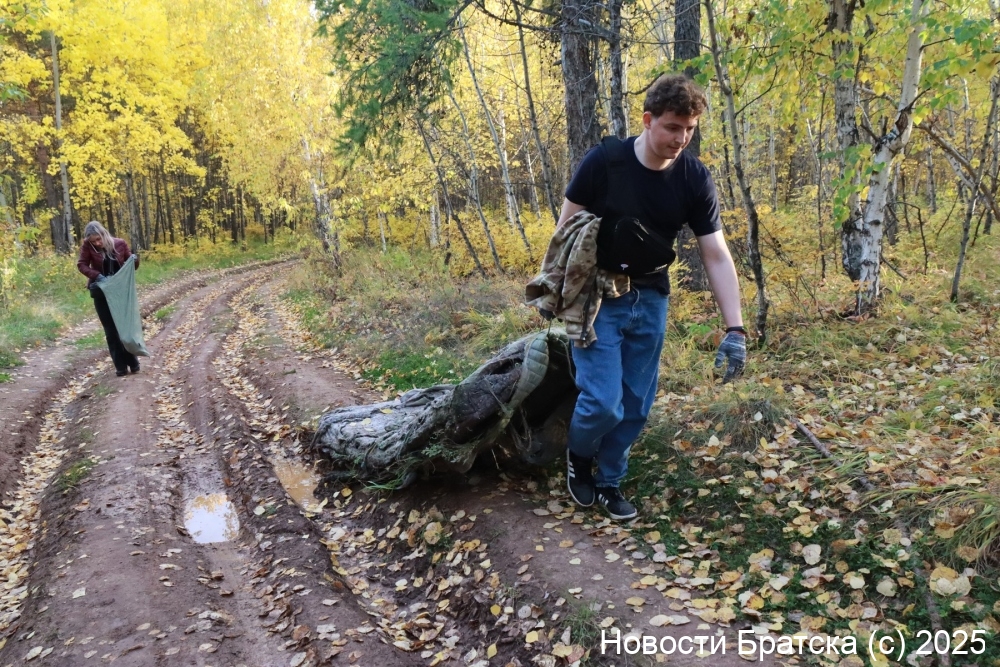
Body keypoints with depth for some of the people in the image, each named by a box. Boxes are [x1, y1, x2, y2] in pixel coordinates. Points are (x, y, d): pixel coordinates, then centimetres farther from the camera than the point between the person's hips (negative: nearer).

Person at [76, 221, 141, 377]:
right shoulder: (87, 246, -9)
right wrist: (96, 275, -22)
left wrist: (135, 259, -19)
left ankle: (133, 363, 15)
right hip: (101, 293, 0)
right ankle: (120, 366, 7)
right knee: (111, 330, 3)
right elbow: (82, 265, -4)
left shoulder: (120, 244, -6)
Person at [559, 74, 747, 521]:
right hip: (598, 298, -3)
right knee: (603, 403, -11)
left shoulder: (695, 180, -7)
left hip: (651, 302, 4)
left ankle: (609, 480, 29)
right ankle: (578, 455, 22)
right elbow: (567, 229, -6)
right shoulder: (603, 162, -15)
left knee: (636, 407, 8)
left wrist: (734, 329, -14)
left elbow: (716, 256, -7)